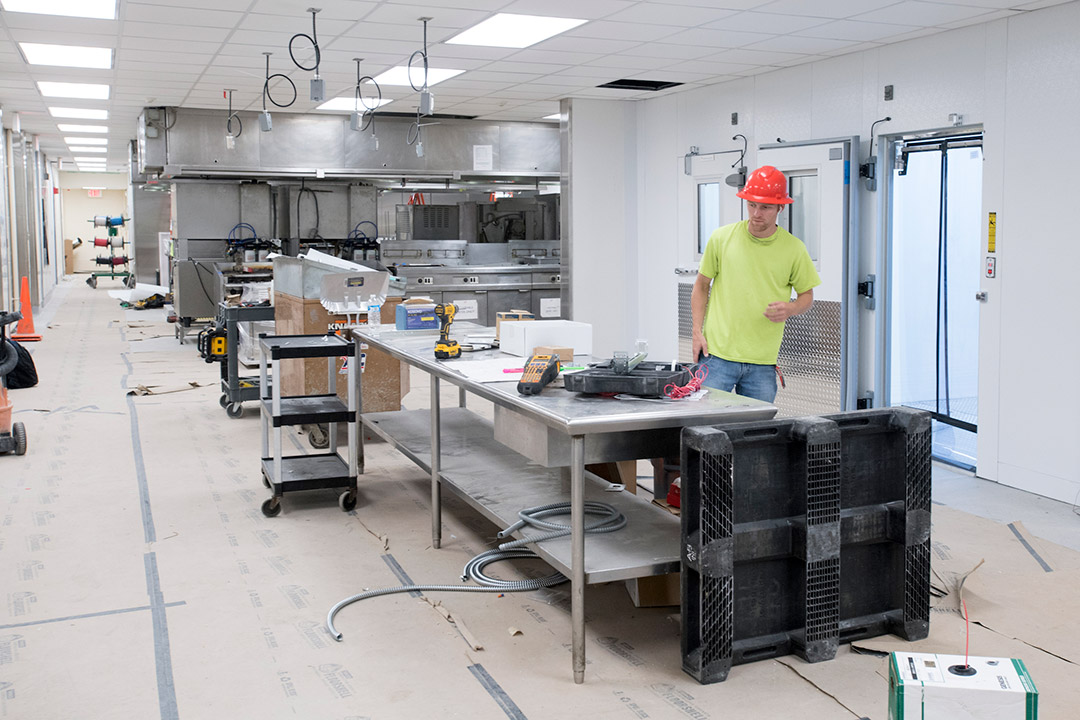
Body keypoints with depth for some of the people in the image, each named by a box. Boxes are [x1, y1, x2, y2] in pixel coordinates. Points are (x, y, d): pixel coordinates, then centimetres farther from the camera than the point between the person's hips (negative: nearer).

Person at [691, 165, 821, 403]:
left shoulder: (794, 249, 2)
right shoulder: (721, 238, 1)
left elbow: (807, 295, 12)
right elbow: (701, 286, 10)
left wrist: (790, 309, -11)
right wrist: (697, 332, 1)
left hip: (763, 363, 1)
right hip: (717, 354, -1)